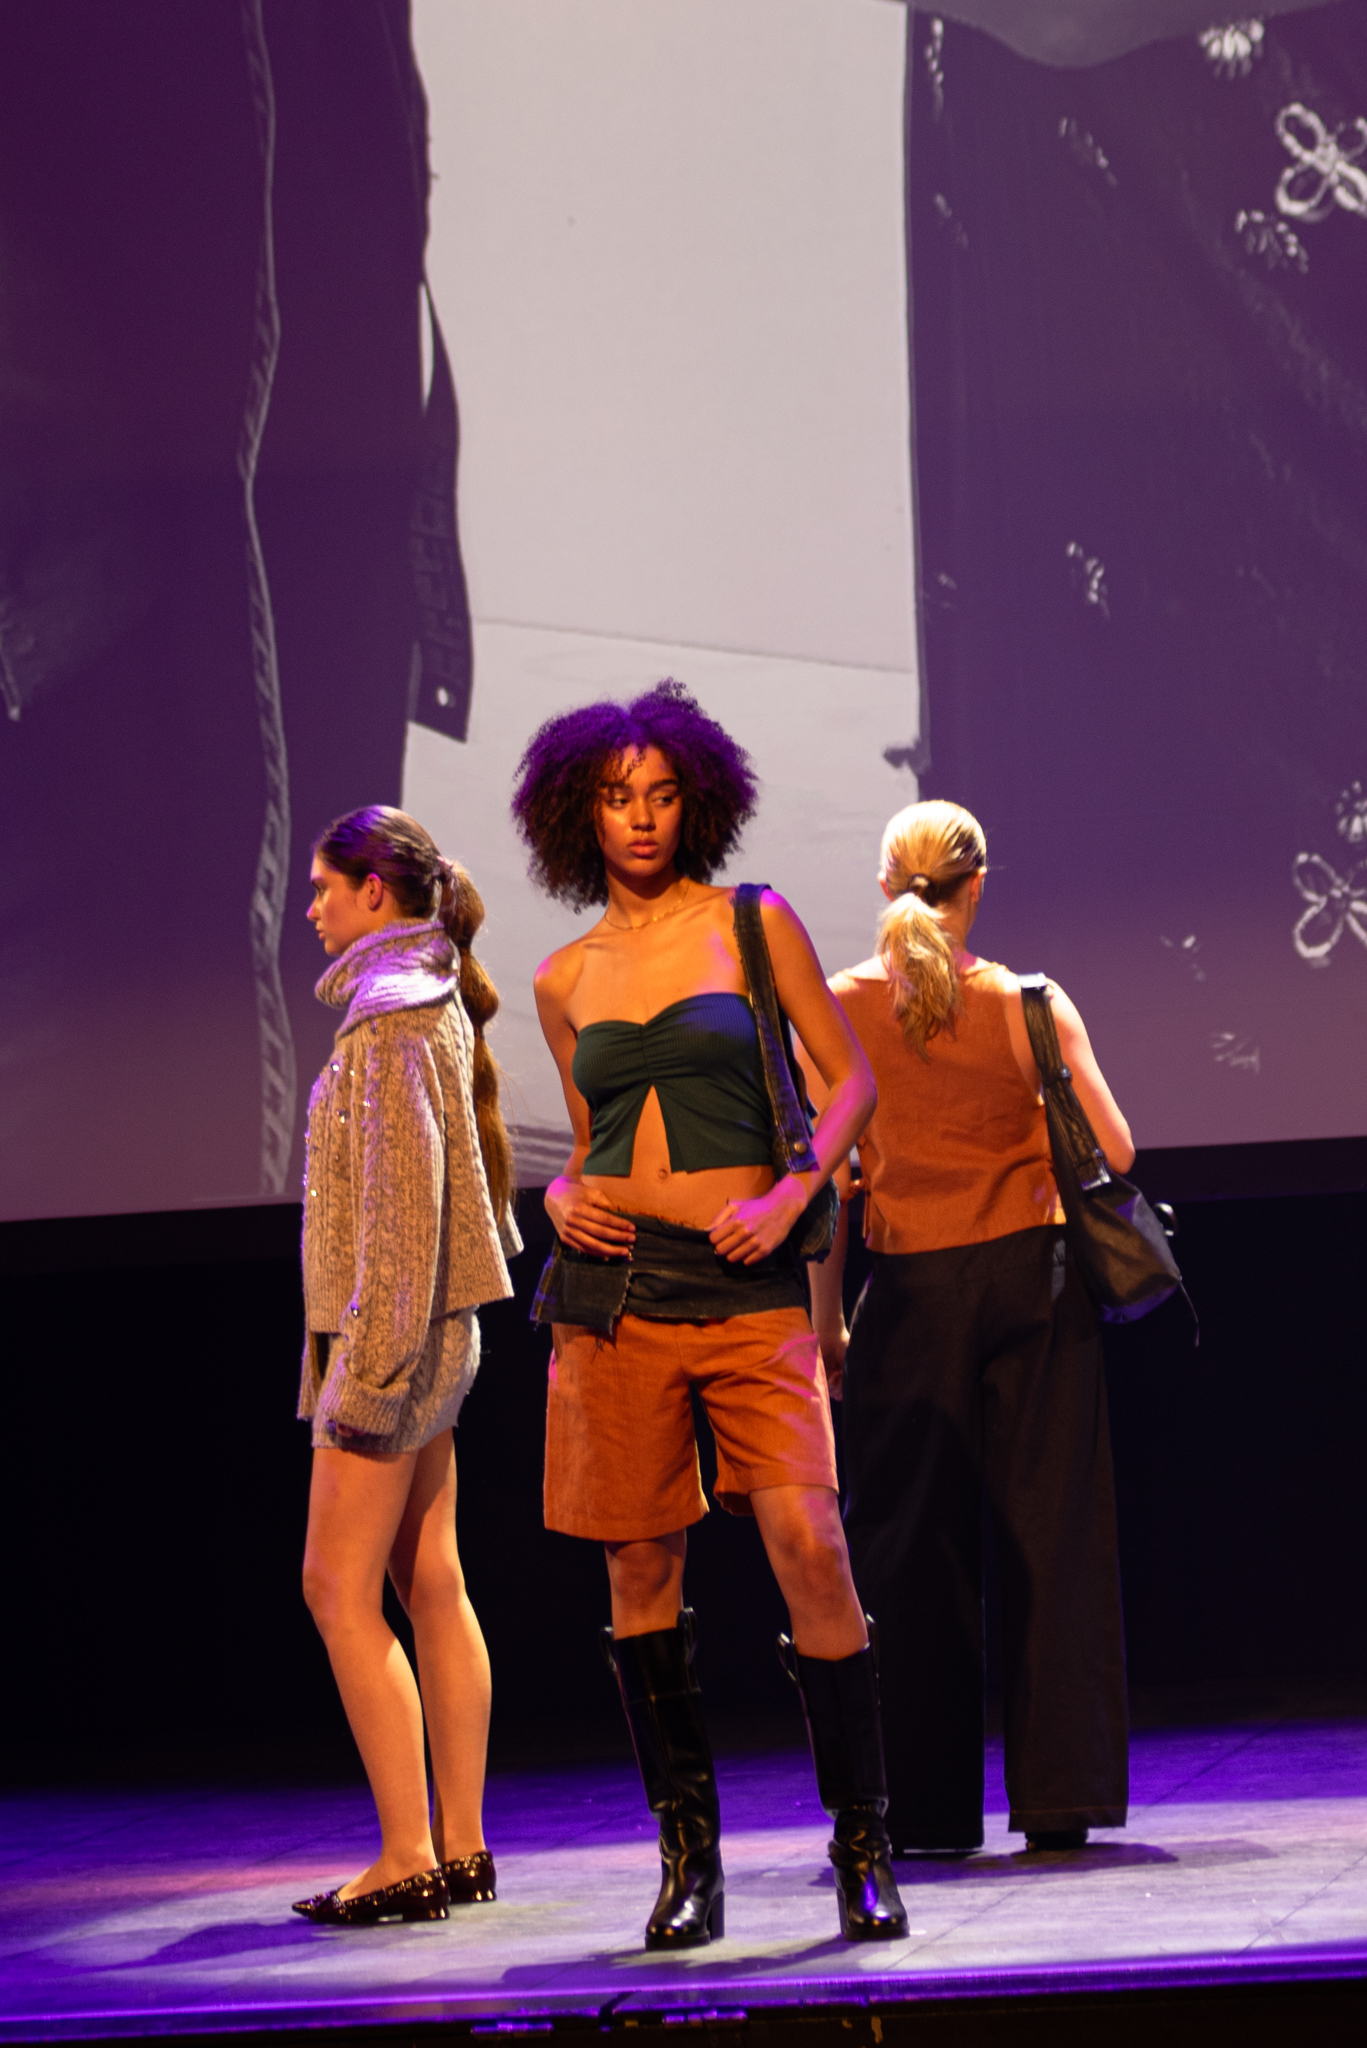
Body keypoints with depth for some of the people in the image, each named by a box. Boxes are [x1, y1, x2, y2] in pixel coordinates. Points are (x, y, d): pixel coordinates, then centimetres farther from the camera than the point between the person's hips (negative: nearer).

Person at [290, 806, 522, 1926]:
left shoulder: (389, 1011, -14)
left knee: (341, 1590, -8)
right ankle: (462, 1847, 10)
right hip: (433, 1333, 10)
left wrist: (374, 1363, -22)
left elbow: (402, 1197, -20)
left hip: (393, 1332, -10)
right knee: (432, 1584, 9)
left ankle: (409, 1858, -9)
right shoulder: (434, 1000, 16)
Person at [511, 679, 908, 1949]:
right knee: (641, 1574, 3)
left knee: (809, 1544, -15)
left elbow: (850, 1078, 6)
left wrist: (789, 1196, -8)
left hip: (748, 1284, -3)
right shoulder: (565, 980, 12)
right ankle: (688, 1856, 13)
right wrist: (562, 1196, 1)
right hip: (614, 1284, 3)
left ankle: (861, 1846, -5)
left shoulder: (754, 925, 5)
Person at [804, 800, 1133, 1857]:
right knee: (1051, 1532, 4)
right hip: (1035, 1276, 0)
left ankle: (925, 1808, 6)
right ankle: (1060, 1796, 2)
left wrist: (826, 1318, 5)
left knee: (907, 1541, 6)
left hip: (913, 1291, 0)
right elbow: (1114, 1149, -5)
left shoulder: (838, 1009, -2)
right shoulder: (1030, 1003, -2)